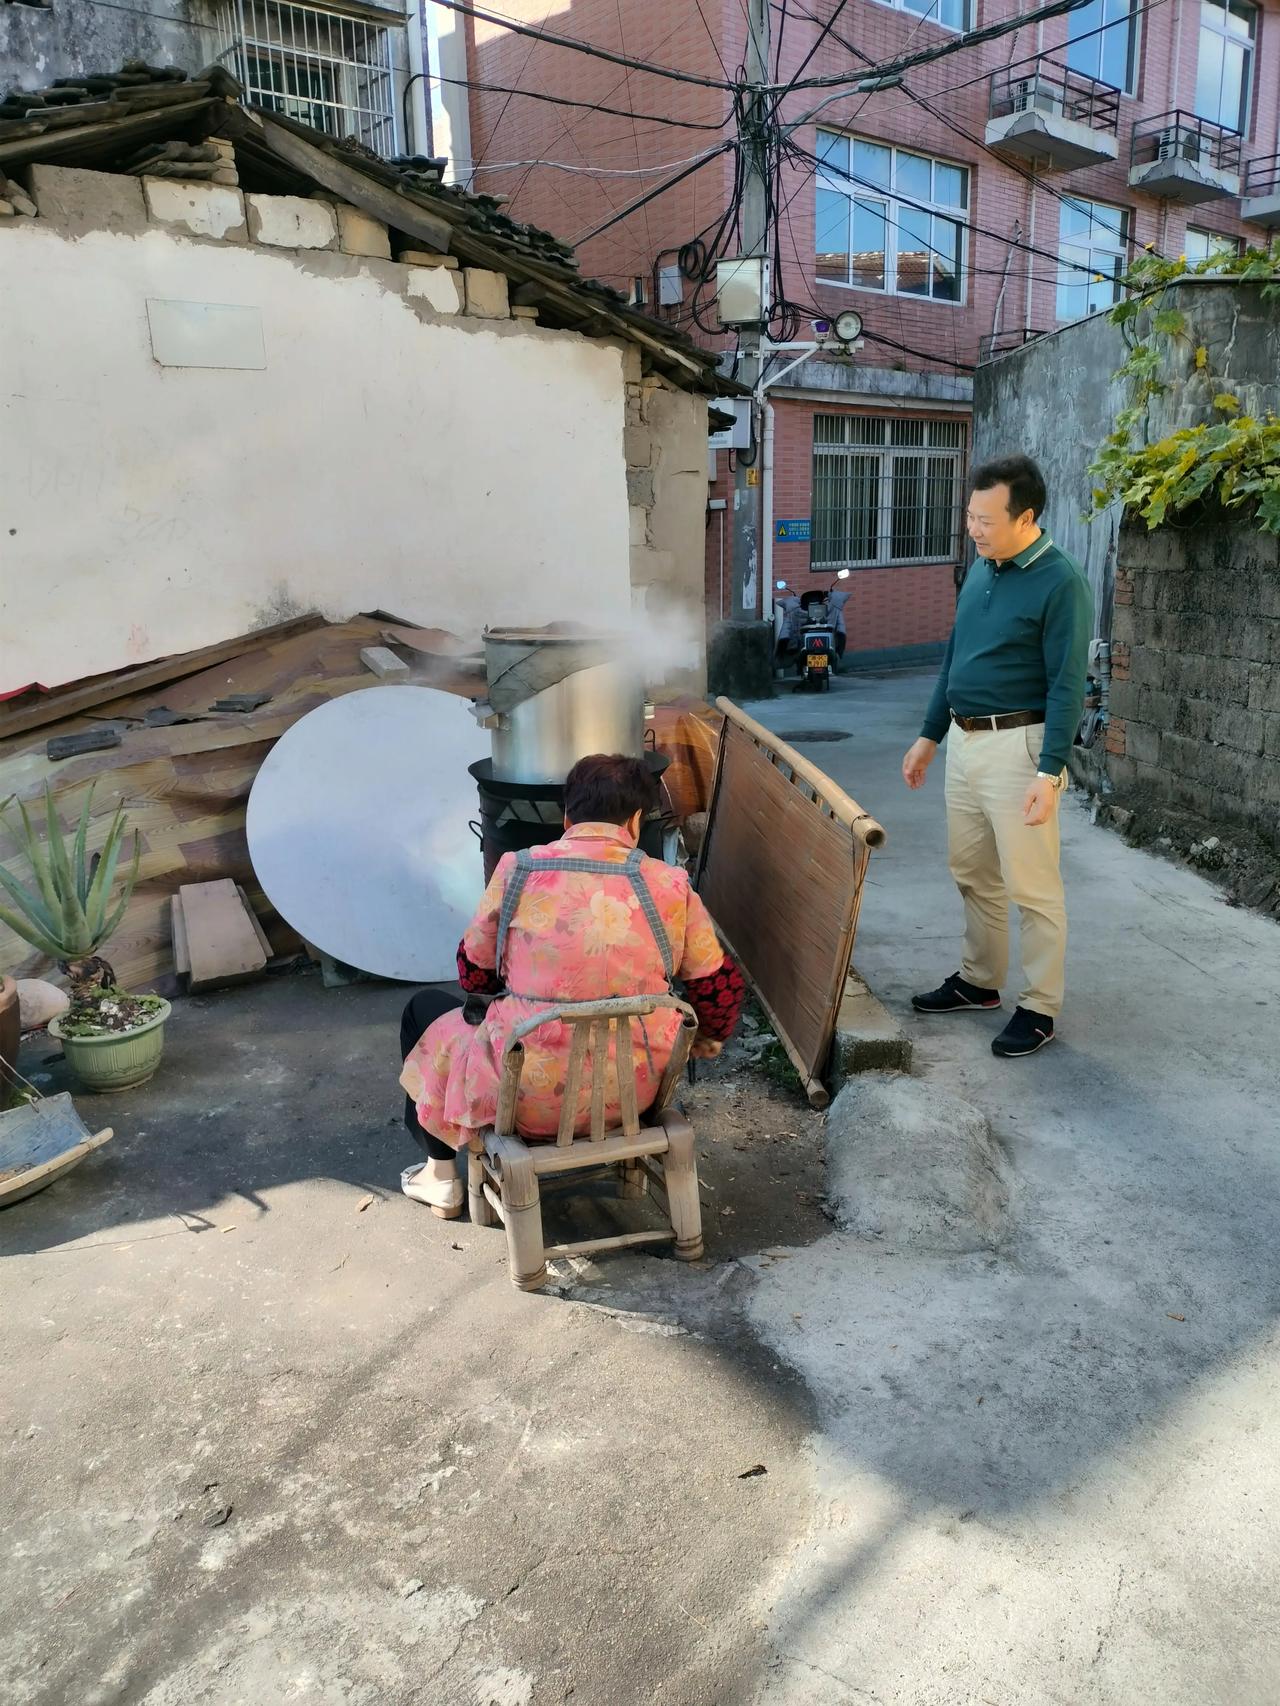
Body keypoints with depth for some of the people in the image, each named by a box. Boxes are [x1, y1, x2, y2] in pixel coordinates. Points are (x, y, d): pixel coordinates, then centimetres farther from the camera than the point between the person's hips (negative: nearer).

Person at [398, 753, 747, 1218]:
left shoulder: (517, 870, -10)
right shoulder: (670, 885, -7)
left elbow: (474, 974, 3)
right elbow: (722, 984, 2)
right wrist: (712, 1036, 24)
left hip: (530, 1095, -2)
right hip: (634, 1093, 3)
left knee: (425, 1009, 26)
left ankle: (441, 1177, 36)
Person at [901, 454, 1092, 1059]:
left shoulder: (1059, 582, -13)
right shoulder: (980, 571, 11)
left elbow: (1067, 685, -16)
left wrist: (1049, 772, -22)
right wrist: (929, 736, 18)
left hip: (1017, 745, -8)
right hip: (964, 742, 8)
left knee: (1031, 887, 0)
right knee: (973, 875, 17)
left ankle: (1040, 1008, 12)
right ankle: (978, 982, 31)